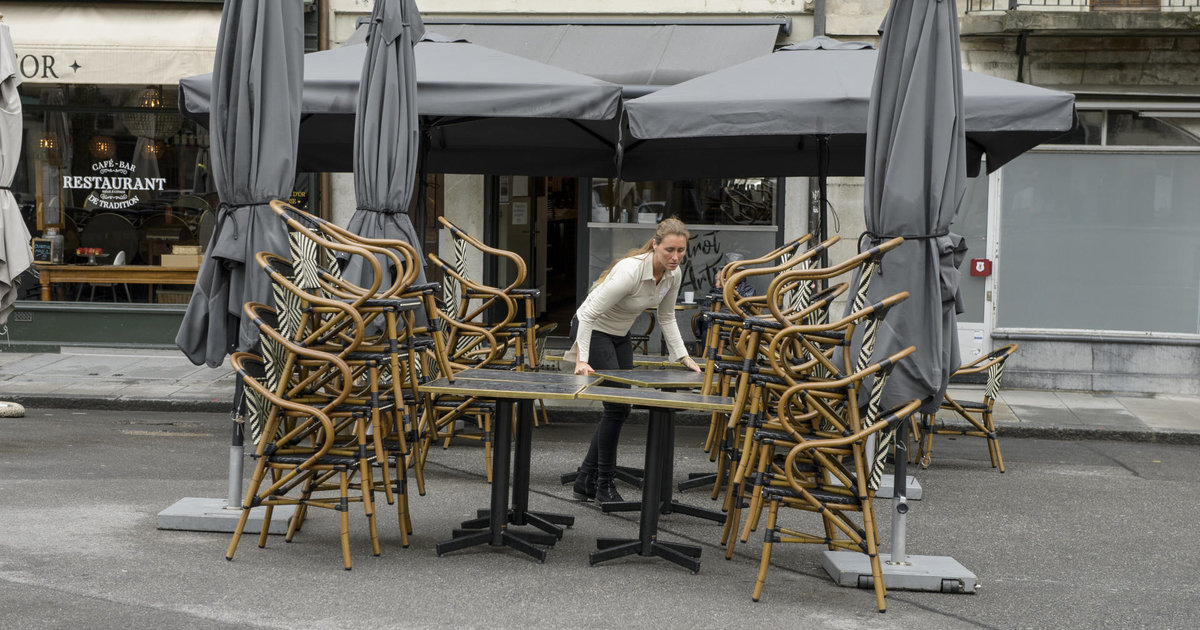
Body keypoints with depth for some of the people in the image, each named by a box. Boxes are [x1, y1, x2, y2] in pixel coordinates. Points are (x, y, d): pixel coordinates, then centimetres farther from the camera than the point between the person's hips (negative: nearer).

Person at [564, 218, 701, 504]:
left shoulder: (674, 275, -11)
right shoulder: (631, 271, -33)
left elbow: (666, 317, 5)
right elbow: (589, 314, -30)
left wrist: (683, 356, -3)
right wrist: (582, 360, -36)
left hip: (620, 335, 8)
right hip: (593, 330, -8)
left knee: (619, 407, 6)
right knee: (618, 405, -11)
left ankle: (586, 481, 17)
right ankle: (604, 485, 2)